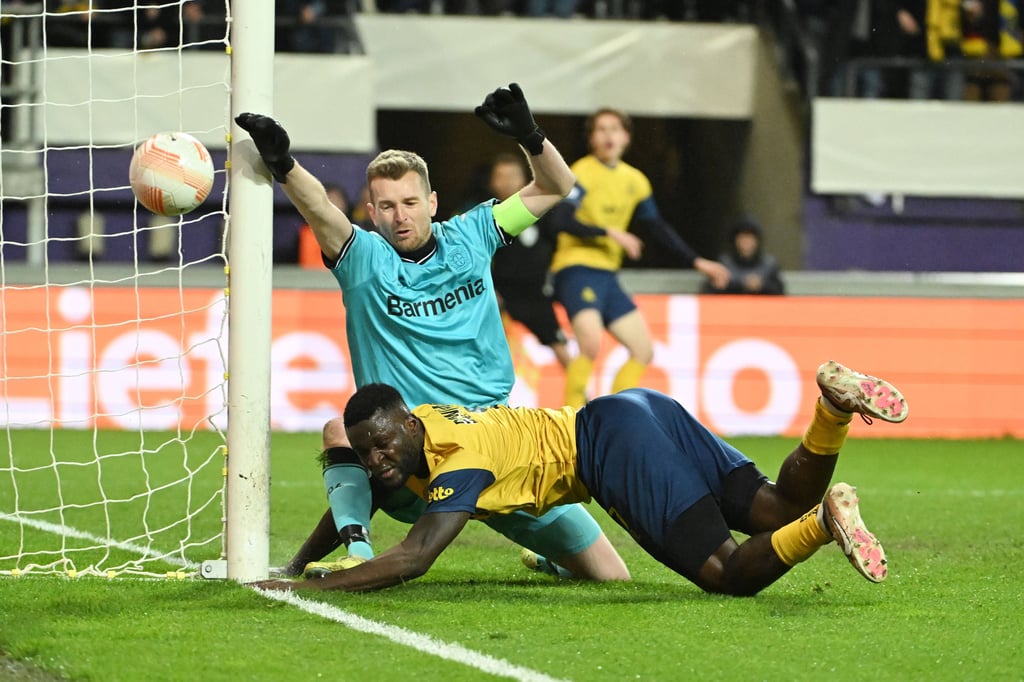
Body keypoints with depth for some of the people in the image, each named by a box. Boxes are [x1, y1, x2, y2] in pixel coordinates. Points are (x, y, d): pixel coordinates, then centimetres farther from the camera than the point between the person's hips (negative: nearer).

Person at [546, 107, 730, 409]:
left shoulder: (635, 180, 13)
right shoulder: (582, 173, -9)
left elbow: (658, 228, 19)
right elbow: (561, 221, -21)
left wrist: (696, 261, 15)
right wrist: (610, 232, -26)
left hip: (607, 276, 8)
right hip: (577, 270, -8)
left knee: (643, 350, 6)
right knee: (591, 343, -28)